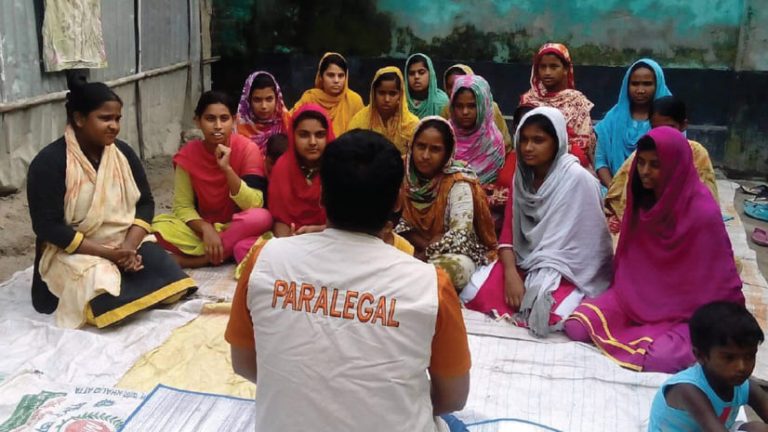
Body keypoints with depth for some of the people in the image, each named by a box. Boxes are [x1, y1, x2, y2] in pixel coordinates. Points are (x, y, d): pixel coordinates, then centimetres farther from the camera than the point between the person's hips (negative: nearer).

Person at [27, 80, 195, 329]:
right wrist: (108, 253, -23)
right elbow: (47, 226, -16)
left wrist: (130, 245, -16)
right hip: (74, 252, -4)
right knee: (112, 302, -30)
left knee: (169, 283, -21)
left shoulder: (123, 152, 3)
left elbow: (145, 203, 4)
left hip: (127, 243, 5)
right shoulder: (50, 162, -13)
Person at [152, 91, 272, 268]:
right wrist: (206, 229, -26)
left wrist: (227, 168, -30)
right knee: (159, 225, -23)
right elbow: (183, 206, -7)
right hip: (203, 228, 2)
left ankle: (198, 258, -21)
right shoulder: (188, 154, -7)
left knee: (261, 217, -35)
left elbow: (254, 205, -20)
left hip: (238, 228, -1)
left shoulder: (248, 149, -13)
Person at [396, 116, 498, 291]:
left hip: (454, 254, -3)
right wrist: (424, 244, -17)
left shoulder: (458, 183, -17)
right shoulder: (403, 173, -5)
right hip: (412, 250, 3)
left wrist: (423, 255, -22)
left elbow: (459, 236, -24)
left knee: (454, 268, -37)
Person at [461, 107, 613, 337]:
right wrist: (511, 274, -17)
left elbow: (571, 243, -17)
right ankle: (528, 306, 6)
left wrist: (541, 284, -22)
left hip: (569, 271, -5)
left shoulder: (578, 179, -15)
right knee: (474, 294, -18)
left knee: (547, 316, -34)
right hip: (525, 262, 6)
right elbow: (509, 230, 1)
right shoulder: (521, 176, 5)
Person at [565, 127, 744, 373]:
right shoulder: (641, 199, -1)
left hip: (684, 311, -5)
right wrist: (621, 295, 12)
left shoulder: (703, 213, -20)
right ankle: (646, 333, 5)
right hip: (636, 295, 5)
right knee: (577, 327, -16)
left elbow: (721, 281, -12)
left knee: (659, 360, -32)